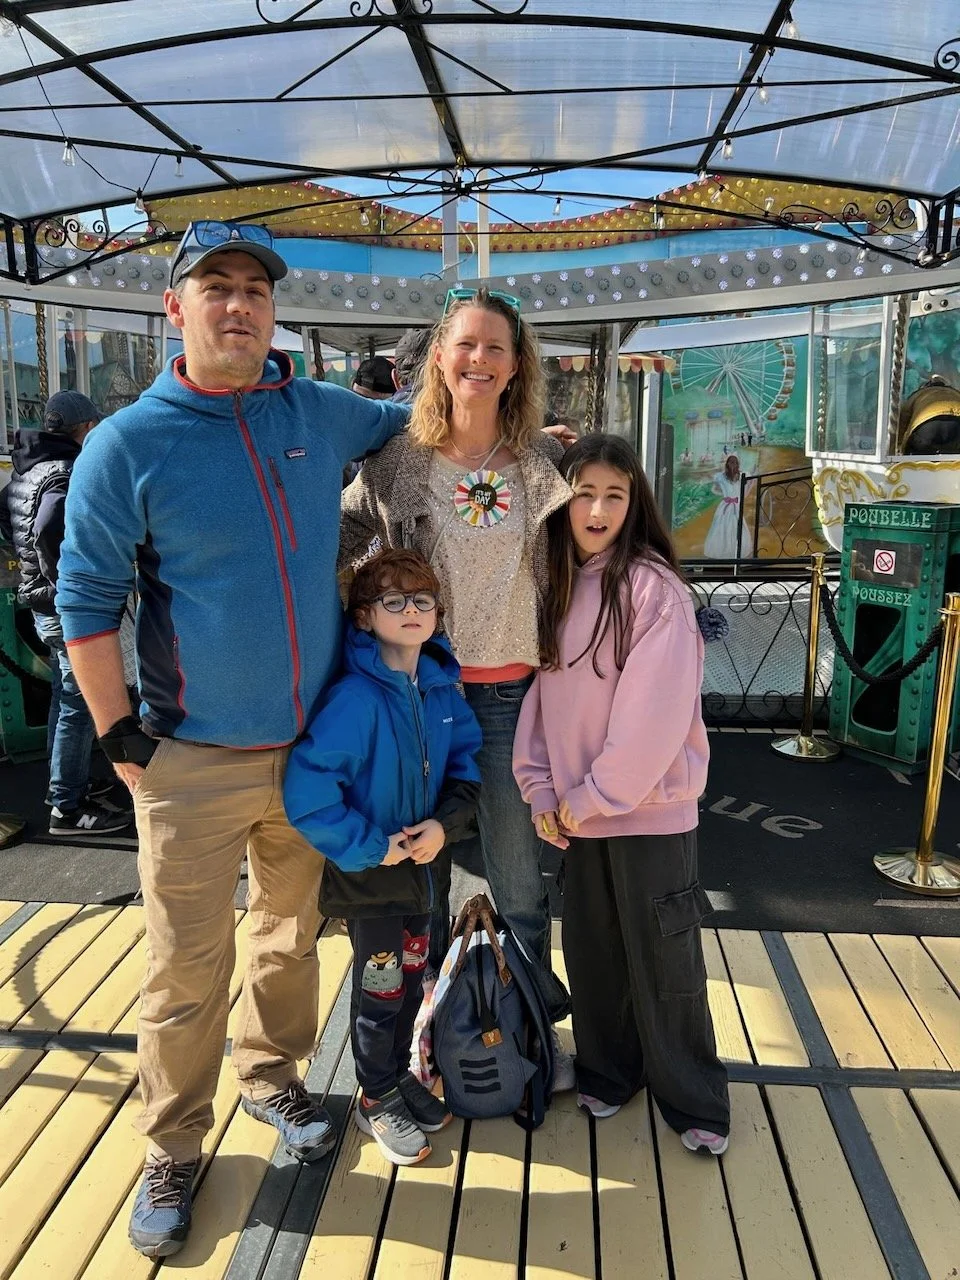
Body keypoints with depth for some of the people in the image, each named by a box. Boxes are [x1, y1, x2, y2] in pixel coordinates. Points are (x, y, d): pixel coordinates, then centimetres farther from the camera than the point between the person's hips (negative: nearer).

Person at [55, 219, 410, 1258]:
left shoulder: (324, 415, 3)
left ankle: (271, 1078, 44)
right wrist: (122, 739, -7)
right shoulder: (127, 445, -8)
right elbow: (85, 601, -5)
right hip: (195, 762, -4)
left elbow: (415, 423, 24)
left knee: (292, 935, 20)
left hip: (315, 747, 4)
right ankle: (172, 1151, 30)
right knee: (187, 971, 6)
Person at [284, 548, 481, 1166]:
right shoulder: (355, 696, -26)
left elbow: (465, 760, 4)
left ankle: (399, 1073, 47)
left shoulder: (442, 685, -5)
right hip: (367, 871, -6)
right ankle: (378, 1099, 36)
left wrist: (446, 822, -13)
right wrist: (370, 847, -23)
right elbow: (307, 789, -29)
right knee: (381, 987, 12)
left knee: (412, 975, 22)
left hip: (423, 861, 6)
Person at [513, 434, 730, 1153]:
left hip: (650, 805, -5)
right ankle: (608, 1071, 37)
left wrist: (592, 796, -13)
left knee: (664, 959, 7)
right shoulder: (559, 586, 6)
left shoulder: (653, 586, -14)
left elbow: (656, 715, -19)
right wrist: (542, 788, -3)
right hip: (579, 808, 5)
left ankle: (694, 1099, 27)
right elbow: (542, 691, 5)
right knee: (592, 951, 16)